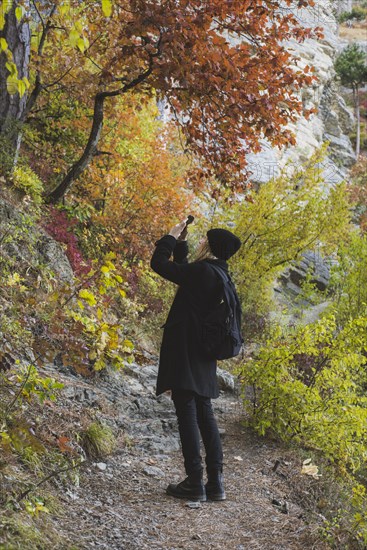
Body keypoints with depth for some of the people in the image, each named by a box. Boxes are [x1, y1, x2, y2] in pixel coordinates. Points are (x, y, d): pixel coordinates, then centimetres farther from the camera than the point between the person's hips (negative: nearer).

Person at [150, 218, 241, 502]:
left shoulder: (201, 271, -16)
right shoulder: (216, 274, 10)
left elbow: (159, 263, -13)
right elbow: (183, 271, 27)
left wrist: (171, 237, 0)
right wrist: (181, 243, 22)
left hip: (185, 354, -9)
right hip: (203, 355, 9)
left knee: (187, 415, -3)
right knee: (205, 415, 12)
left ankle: (195, 483, 1)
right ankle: (216, 482, 14)